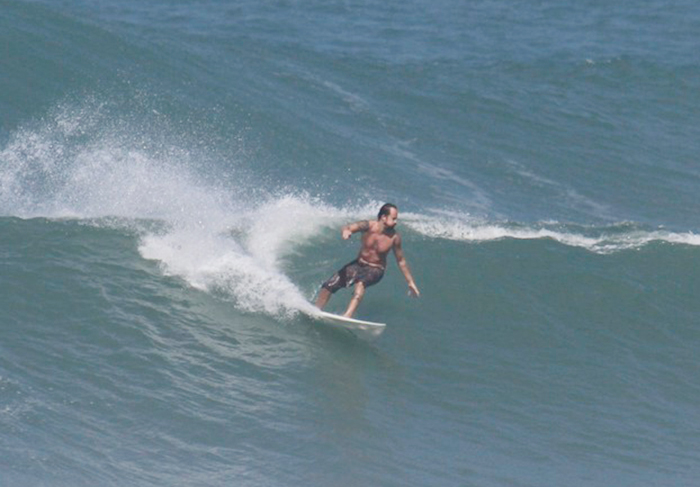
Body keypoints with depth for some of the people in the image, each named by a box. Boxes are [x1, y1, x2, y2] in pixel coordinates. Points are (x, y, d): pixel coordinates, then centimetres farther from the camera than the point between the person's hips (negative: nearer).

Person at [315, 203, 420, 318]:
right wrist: (346, 231, -56)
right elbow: (348, 228, -30)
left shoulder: (394, 237, -14)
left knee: (360, 283, -36)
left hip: (375, 270, -3)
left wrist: (410, 282, 3)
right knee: (329, 285, -4)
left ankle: (347, 316, -48)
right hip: (358, 264, 3)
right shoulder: (368, 226, -16)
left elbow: (401, 261, -1)